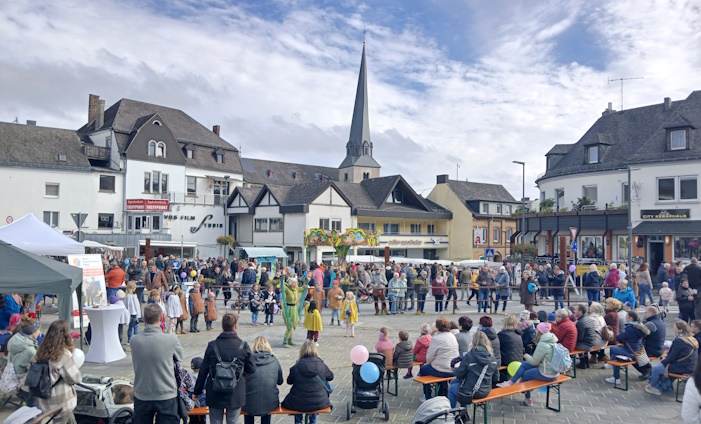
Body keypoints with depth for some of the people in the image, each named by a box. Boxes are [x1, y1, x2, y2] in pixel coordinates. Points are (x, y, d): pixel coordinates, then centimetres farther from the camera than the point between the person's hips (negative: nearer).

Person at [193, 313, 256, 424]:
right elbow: (251, 370, -4)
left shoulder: (212, 345, -7)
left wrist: (197, 391, 9)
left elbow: (203, 371, -2)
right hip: (235, 394, -1)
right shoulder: (243, 346, -10)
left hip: (215, 394, 1)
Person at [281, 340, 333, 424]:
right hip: (319, 403, 1)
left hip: (299, 404, -1)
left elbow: (289, 381, 2)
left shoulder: (296, 367, -13)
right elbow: (331, 377, 8)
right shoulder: (322, 365, -9)